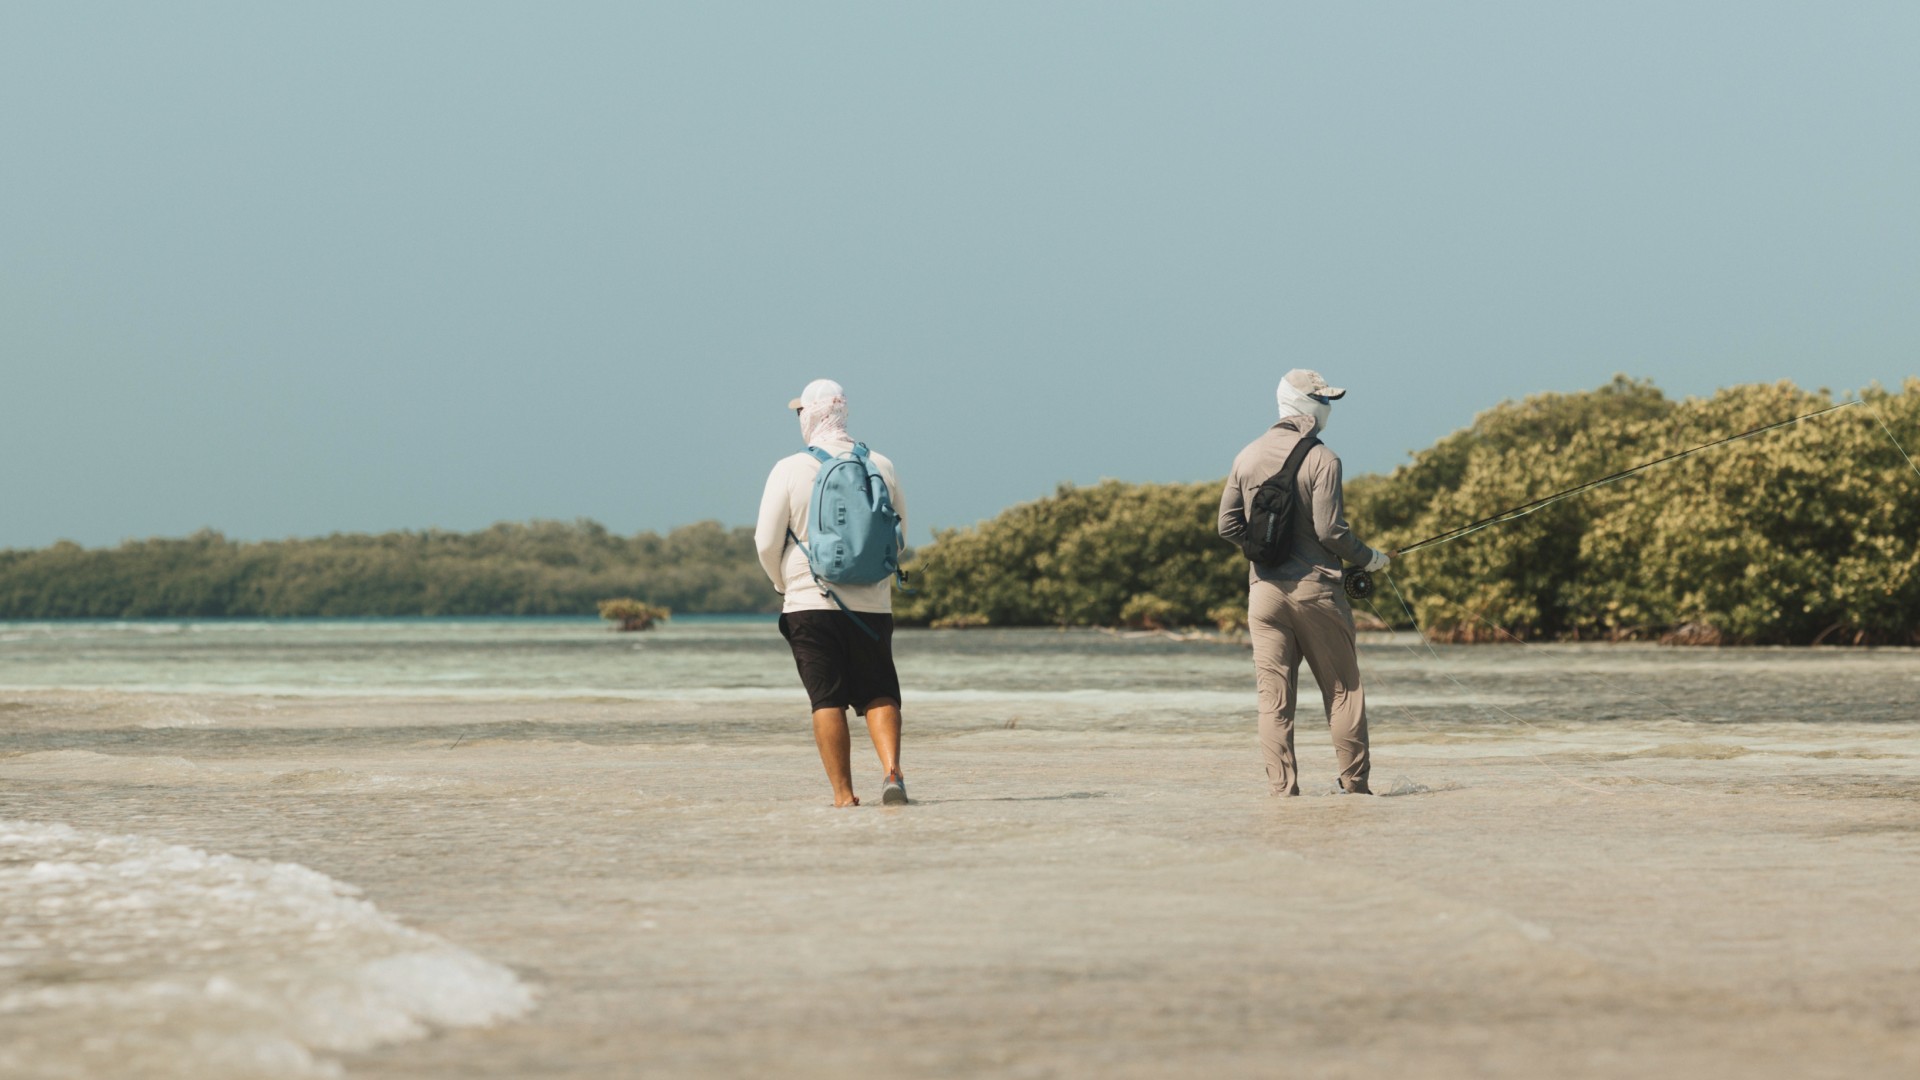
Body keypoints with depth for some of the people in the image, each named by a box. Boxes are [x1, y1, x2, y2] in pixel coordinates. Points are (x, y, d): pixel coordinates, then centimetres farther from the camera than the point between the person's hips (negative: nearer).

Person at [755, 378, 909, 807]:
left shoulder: (789, 470, -6)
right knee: (879, 695, 9)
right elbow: (900, 535, 13)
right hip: (872, 605, 2)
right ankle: (892, 771, -12)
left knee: (828, 701, 3)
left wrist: (785, 584, 15)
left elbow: (767, 543, -3)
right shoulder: (880, 466, 3)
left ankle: (843, 793, 1)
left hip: (811, 601, -2)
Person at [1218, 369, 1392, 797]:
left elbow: (1228, 525, 7)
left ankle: (1281, 786, -1)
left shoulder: (1248, 457, 7)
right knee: (1343, 689, 6)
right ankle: (1354, 784, 8)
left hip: (1265, 589, 4)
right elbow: (1330, 530, -14)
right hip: (1315, 588, -4)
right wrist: (1369, 559, 1)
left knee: (1274, 694, 3)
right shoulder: (1321, 458, -9)